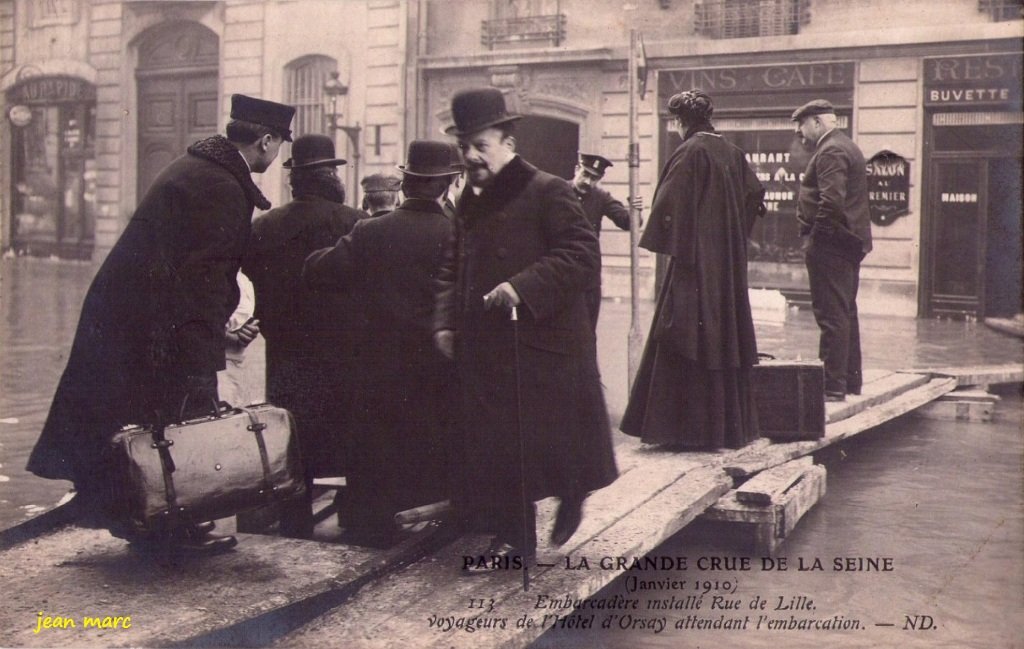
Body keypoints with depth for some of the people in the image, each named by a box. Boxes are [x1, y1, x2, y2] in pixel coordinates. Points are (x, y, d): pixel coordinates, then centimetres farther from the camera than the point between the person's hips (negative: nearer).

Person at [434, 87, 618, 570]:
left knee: (550, 441, 0)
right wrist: (446, 322, 8)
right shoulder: (469, 203, 15)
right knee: (492, 448, 7)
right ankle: (511, 541, 18)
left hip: (542, 345, -7)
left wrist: (524, 286, -25)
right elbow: (454, 271, 23)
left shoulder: (547, 192, -8)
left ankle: (570, 495, 30)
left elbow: (583, 255, -16)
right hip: (484, 352, 7)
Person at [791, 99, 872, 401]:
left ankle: (833, 386, -6)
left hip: (830, 244, -11)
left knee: (831, 315, -8)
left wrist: (815, 238, -16)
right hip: (850, 242, 11)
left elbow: (831, 202, -24)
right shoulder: (848, 147, 19)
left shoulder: (830, 152, -15)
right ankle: (851, 380, 24)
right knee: (846, 312, 16)